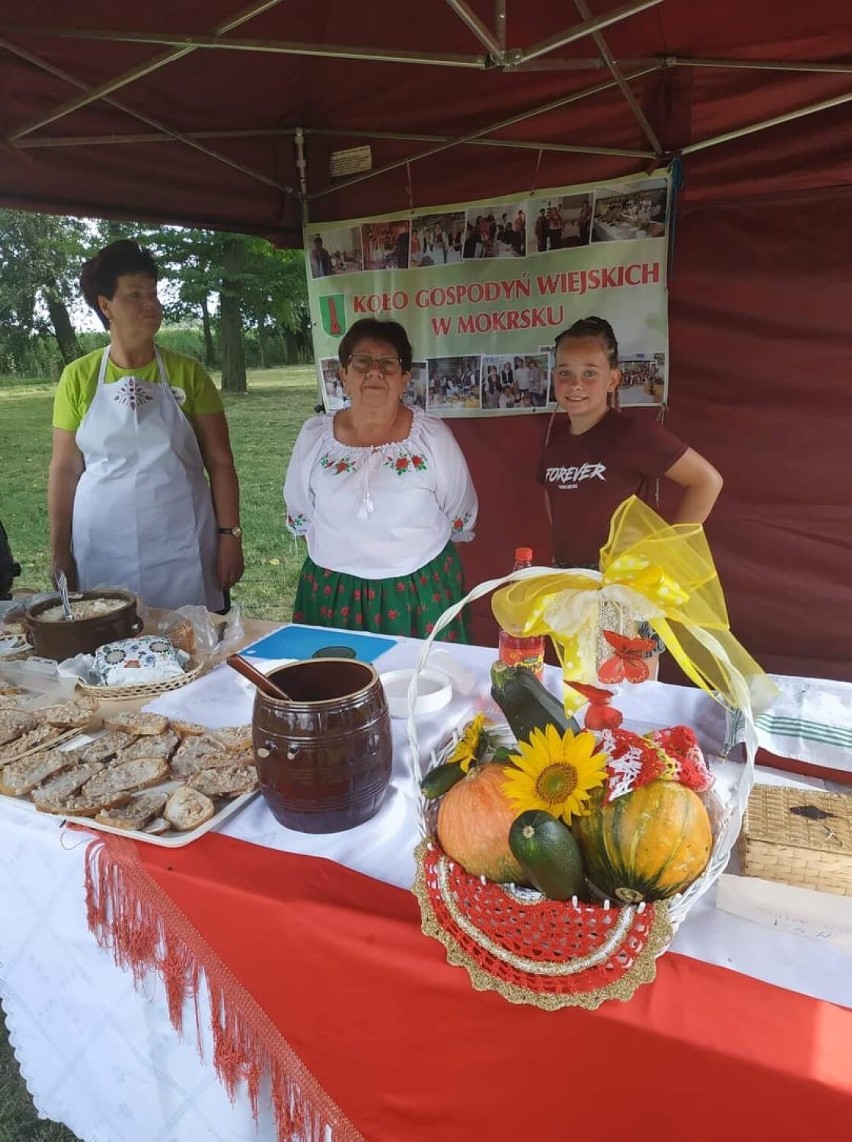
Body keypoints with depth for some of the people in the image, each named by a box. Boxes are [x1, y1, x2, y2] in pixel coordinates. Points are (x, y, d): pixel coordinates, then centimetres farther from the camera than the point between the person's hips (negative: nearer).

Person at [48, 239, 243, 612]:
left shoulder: (187, 372, 1)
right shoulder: (78, 377, 3)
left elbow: (219, 462, 0)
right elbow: (65, 469, 6)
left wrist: (229, 535, -6)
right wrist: (59, 551, 4)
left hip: (182, 550, 0)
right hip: (103, 553, 1)